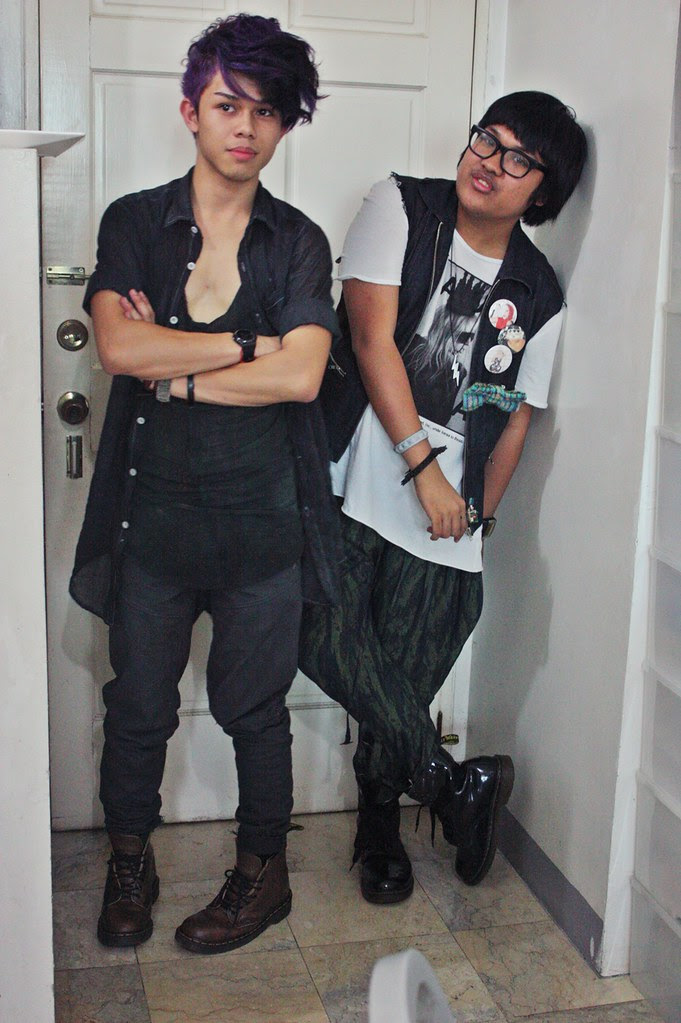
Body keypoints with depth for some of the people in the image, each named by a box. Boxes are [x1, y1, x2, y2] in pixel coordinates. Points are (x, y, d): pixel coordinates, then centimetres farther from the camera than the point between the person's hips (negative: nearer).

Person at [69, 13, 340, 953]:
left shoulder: (299, 243, 4)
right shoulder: (133, 223, 4)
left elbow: (301, 376, -11)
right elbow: (118, 347, -13)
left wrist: (173, 370, -10)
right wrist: (247, 345, -12)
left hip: (261, 514, 0)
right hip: (153, 507, 1)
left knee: (253, 705, 11)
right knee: (139, 705, 12)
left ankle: (263, 872, 30)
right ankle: (130, 863, 35)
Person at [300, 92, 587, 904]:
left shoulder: (538, 297, 6)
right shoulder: (400, 206, 0)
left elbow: (517, 416, 14)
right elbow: (372, 336, -9)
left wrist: (479, 515, 11)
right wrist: (422, 463, -14)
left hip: (444, 513, 1)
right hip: (358, 478, -1)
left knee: (407, 675, 3)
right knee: (331, 640, -13)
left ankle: (379, 827, 26)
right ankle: (453, 784, 4)